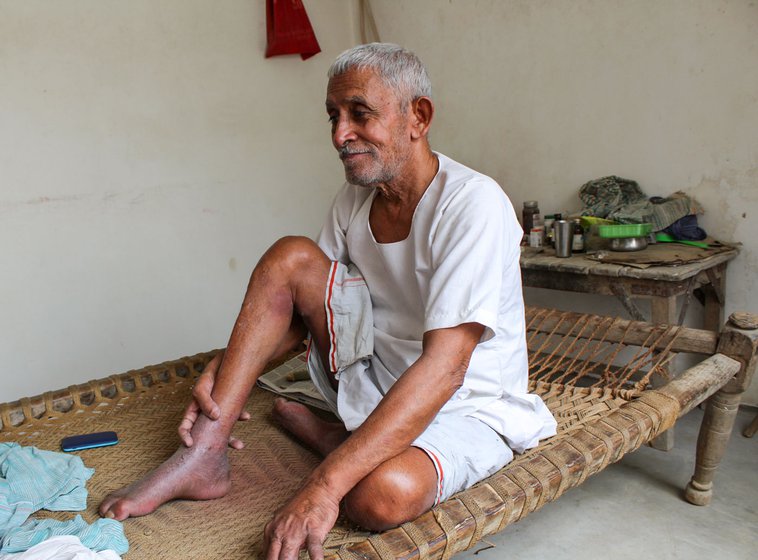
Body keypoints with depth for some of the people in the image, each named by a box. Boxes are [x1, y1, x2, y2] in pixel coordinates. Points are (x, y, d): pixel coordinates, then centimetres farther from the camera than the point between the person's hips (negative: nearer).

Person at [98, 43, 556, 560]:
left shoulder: (473, 204, -24)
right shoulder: (355, 198, 0)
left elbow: (444, 367, -33)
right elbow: (307, 307, 7)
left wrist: (324, 486, -39)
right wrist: (225, 371, -10)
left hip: (467, 406, -5)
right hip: (378, 380, 6)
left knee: (386, 492, -38)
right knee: (291, 257, -12)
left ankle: (328, 436, -2)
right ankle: (204, 454, -13)